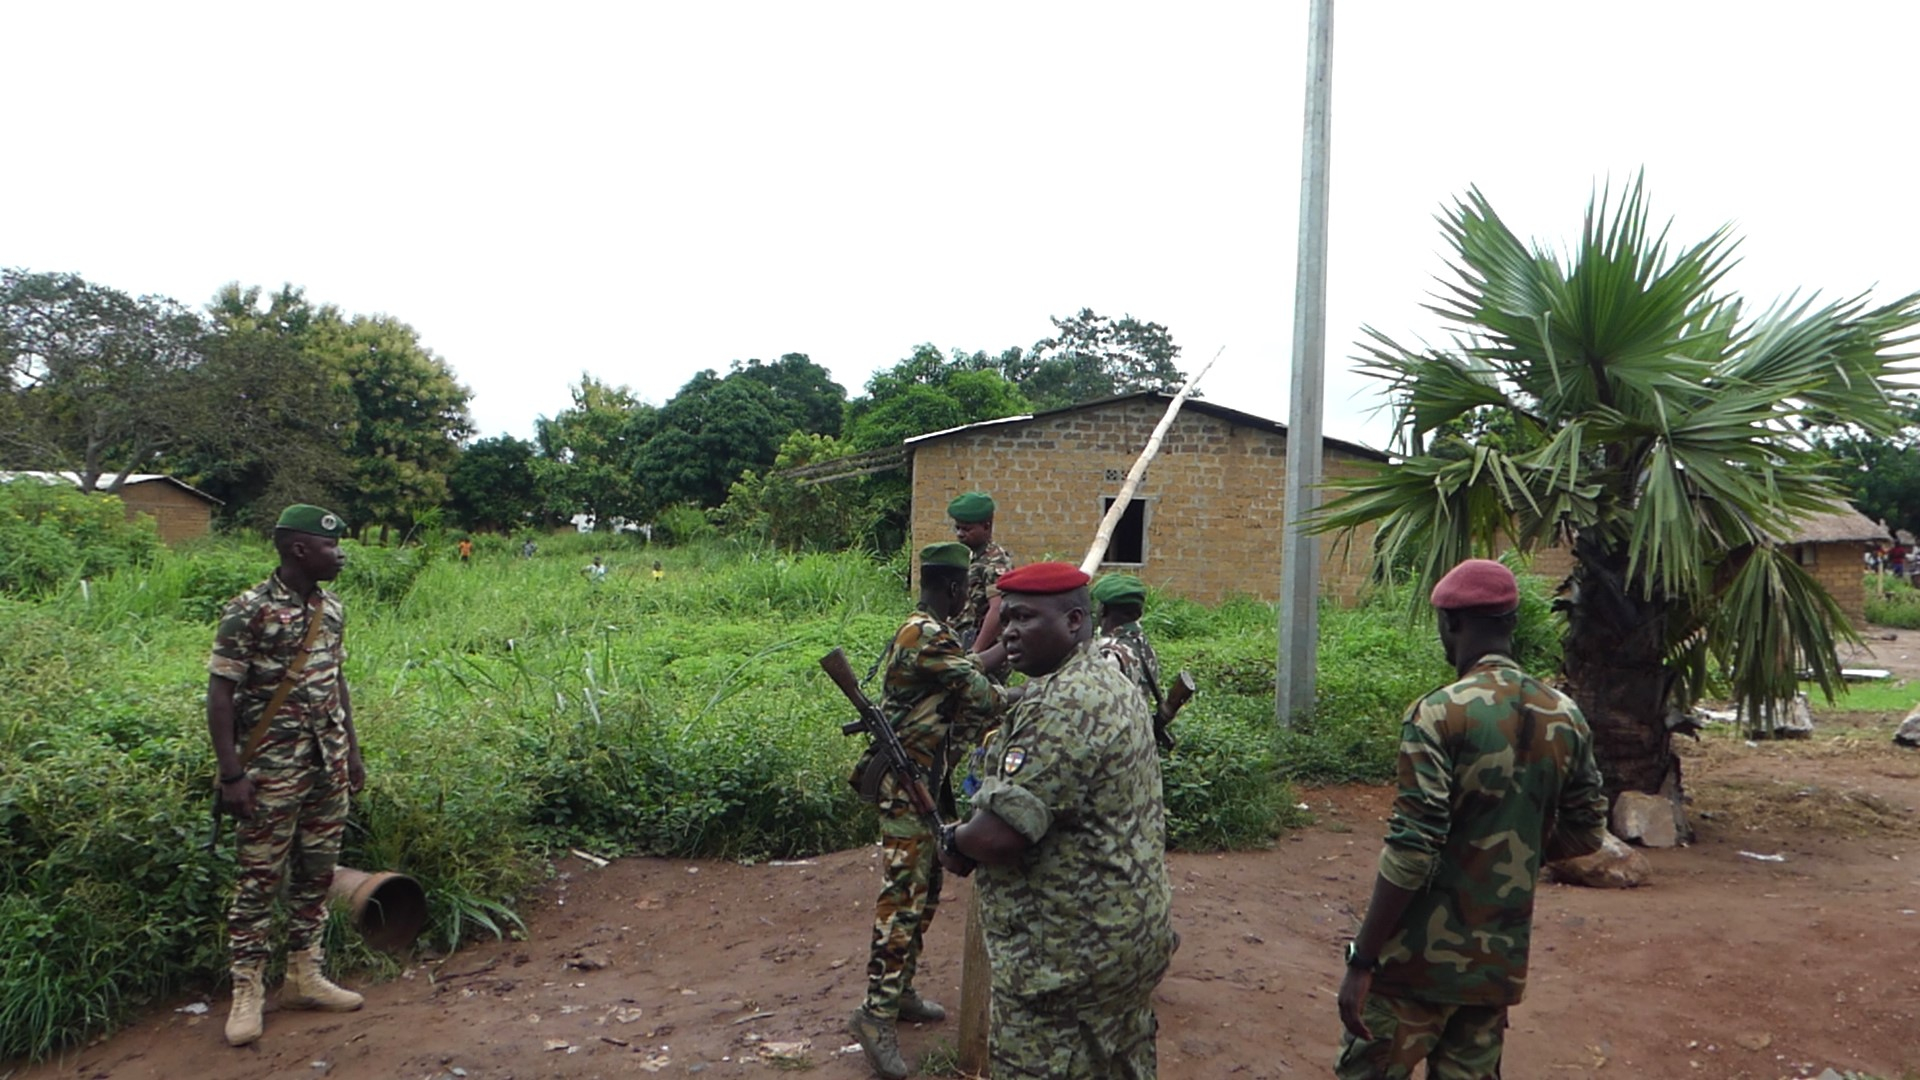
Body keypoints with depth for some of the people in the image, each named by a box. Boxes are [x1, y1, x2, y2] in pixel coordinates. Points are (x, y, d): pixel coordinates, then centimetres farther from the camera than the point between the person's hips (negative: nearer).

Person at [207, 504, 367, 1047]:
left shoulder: (331, 608, 7)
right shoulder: (249, 611, -13)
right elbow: (220, 694, -13)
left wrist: (353, 752, 15)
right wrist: (231, 774, -16)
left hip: (329, 765, 6)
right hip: (274, 768, -6)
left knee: (316, 873, 12)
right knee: (260, 879, 2)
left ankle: (304, 977, 24)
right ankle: (247, 992, 13)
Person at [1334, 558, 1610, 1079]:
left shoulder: (1440, 714, -17)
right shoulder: (1566, 717, 2)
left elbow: (1410, 854, -20)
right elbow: (1587, 833, 11)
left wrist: (1361, 961, -15)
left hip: (1422, 957, -6)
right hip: (1502, 958, 6)